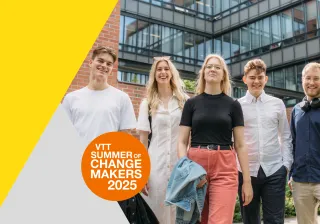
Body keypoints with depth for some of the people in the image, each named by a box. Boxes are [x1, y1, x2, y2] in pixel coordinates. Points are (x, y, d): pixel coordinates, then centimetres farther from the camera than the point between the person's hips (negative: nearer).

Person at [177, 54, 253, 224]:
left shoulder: (233, 105, 8)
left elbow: (240, 145, 7)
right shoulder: (191, 103, 9)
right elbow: (182, 142, 6)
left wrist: (247, 180, 3)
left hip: (224, 168, -1)